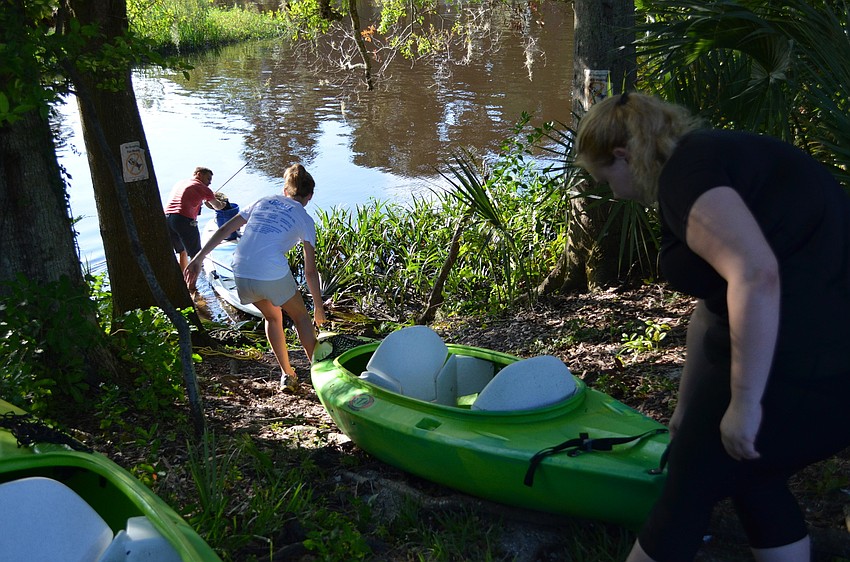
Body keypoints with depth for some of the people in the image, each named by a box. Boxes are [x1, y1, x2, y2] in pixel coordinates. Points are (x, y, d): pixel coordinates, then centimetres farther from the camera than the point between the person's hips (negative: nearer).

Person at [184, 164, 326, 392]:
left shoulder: (263, 202, 20)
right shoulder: (304, 219, 10)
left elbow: (224, 230, 13)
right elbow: (310, 270, 7)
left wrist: (198, 258, 14)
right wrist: (319, 306, 16)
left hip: (241, 274, 4)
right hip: (273, 276, -4)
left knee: (272, 317, 28)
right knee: (300, 317, 21)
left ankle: (287, 375, 32)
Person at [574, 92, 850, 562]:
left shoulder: (684, 173, -13)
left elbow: (754, 275, -29)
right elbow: (717, 296, 24)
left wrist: (744, 401, -21)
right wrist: (692, 409, 30)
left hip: (802, 367, -9)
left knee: (689, 486, 8)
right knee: (754, 480, 25)